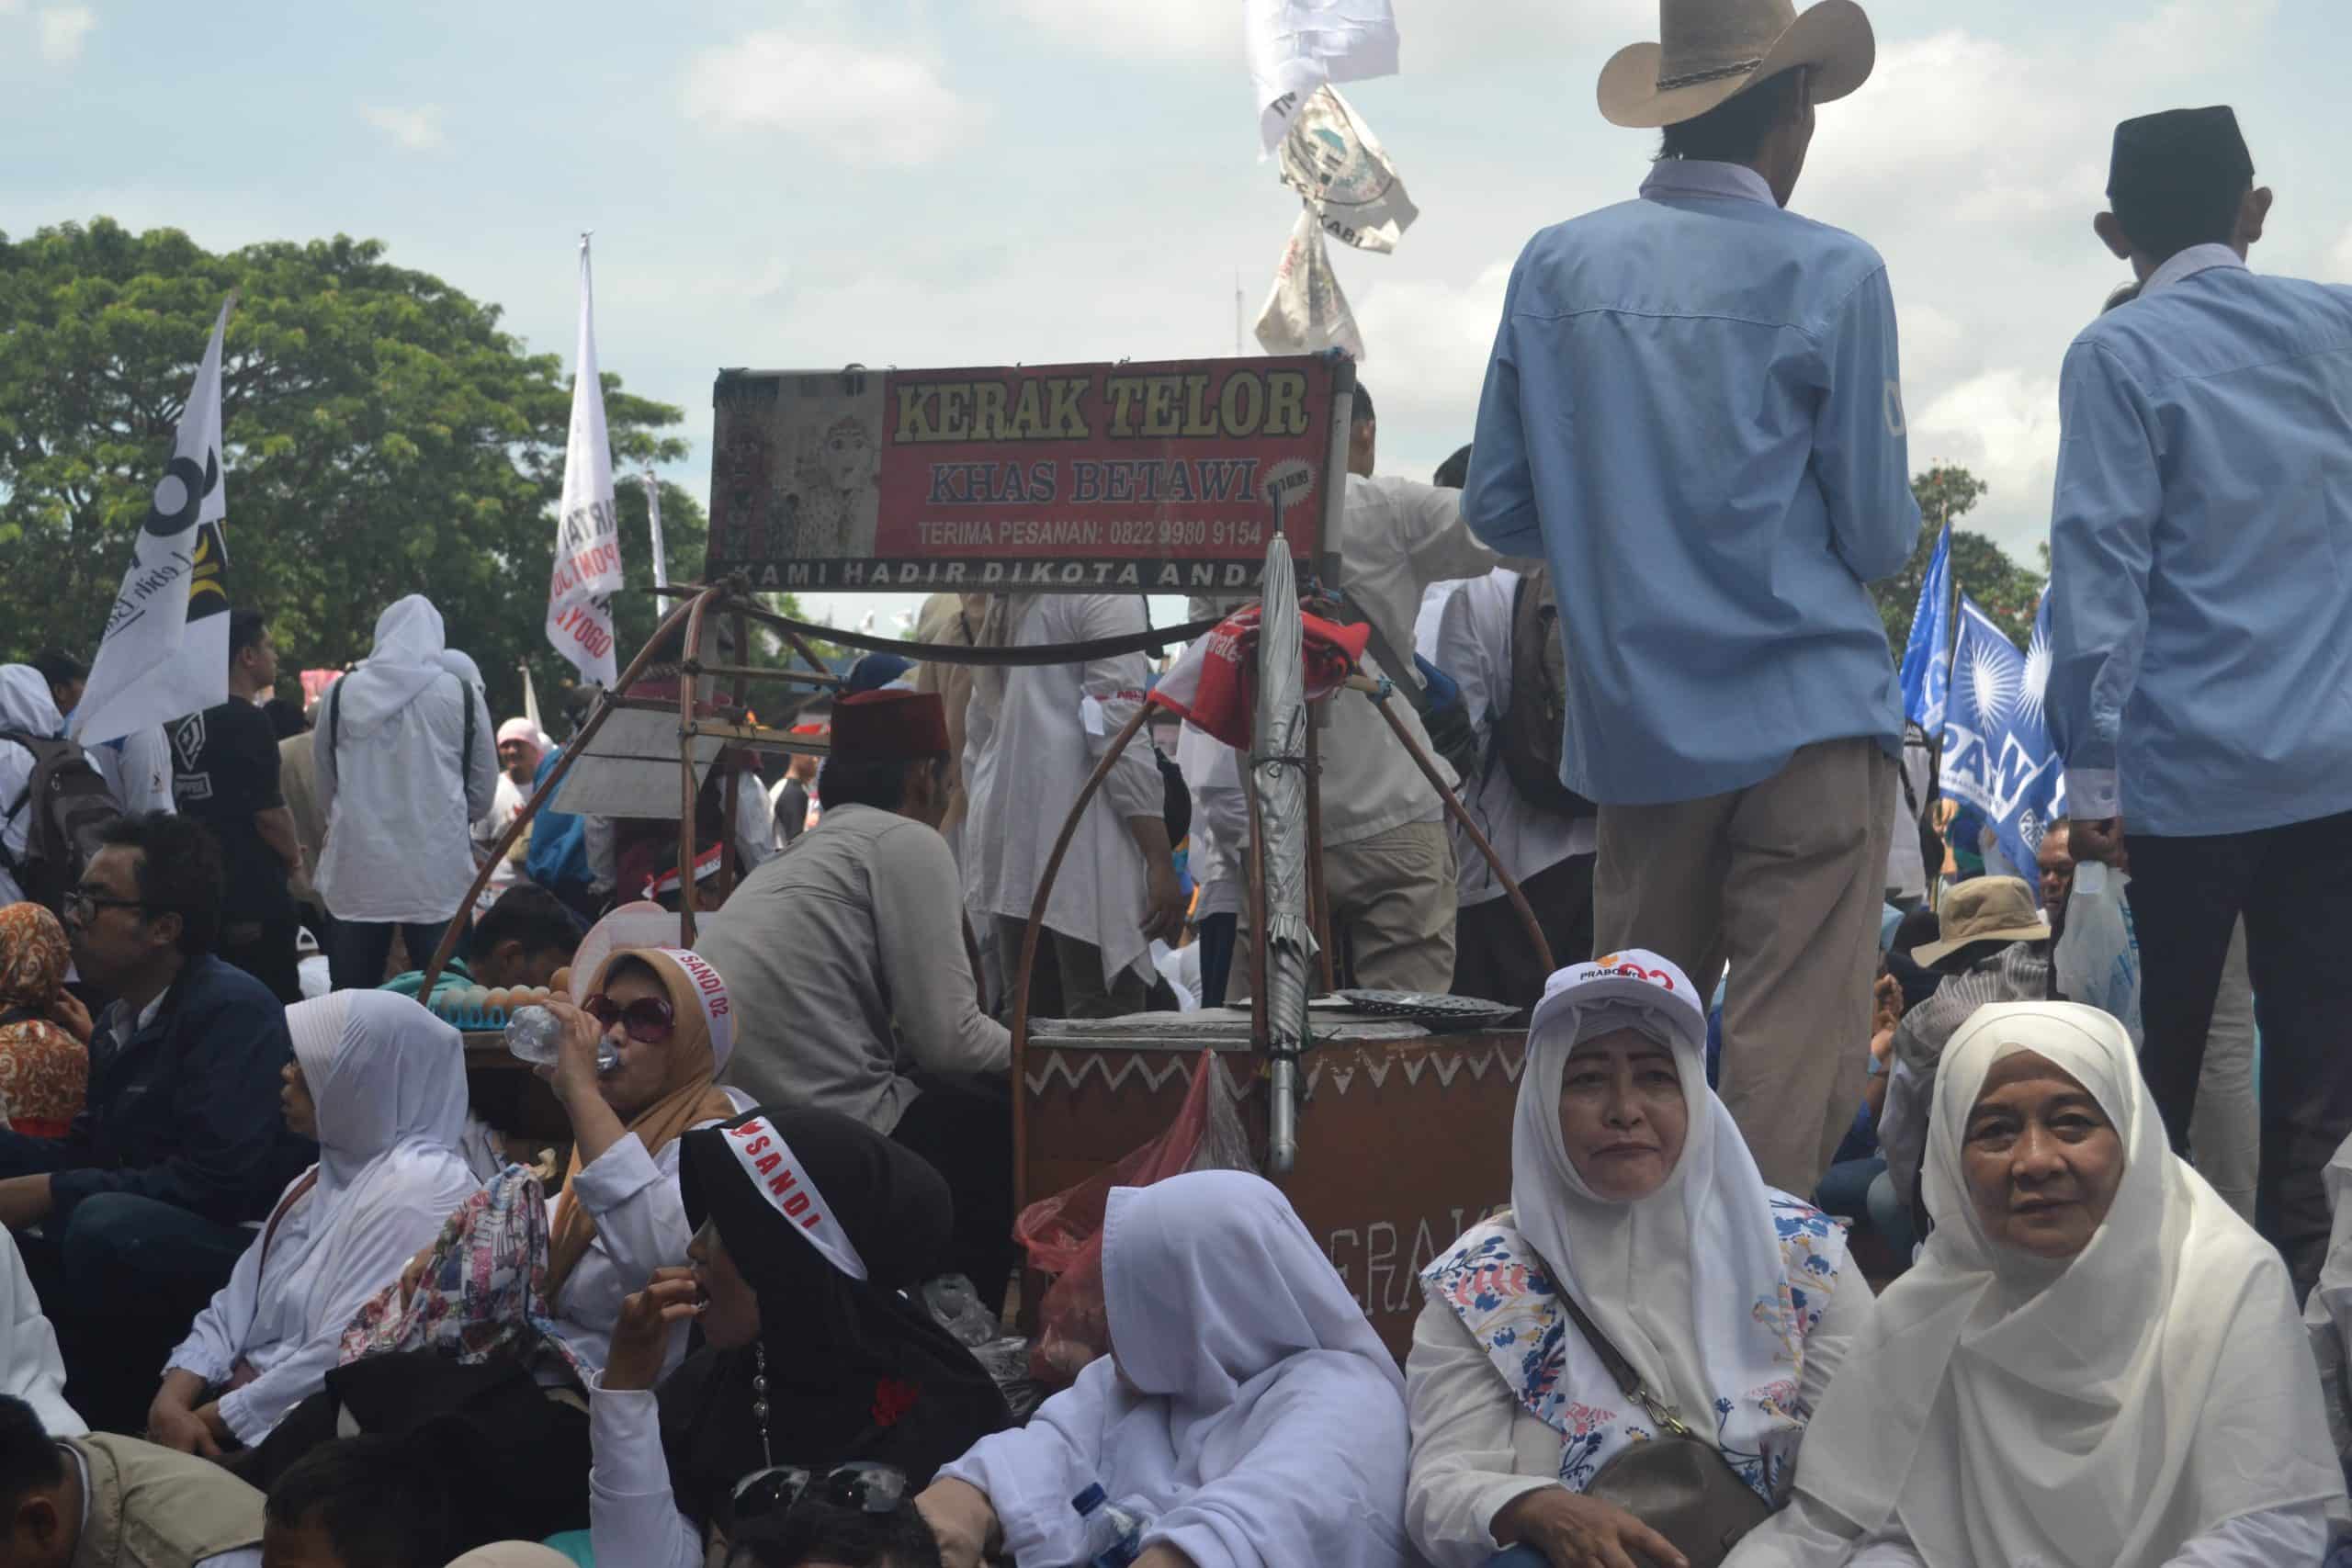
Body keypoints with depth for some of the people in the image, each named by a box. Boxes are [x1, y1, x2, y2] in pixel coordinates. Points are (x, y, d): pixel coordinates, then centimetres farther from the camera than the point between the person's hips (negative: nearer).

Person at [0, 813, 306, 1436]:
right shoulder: (122, 1015, 12)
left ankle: (110, 1421, -13)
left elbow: (218, 1182, -25)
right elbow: (92, 1155, 16)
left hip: (243, 1243, -9)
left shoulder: (232, 1011, -16)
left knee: (107, 1224, -35)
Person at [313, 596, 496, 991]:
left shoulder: (339, 695, 1)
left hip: (357, 869, 1)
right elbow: (483, 790, 5)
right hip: (437, 870, -1)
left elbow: (324, 787, 10)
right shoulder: (461, 694, -2)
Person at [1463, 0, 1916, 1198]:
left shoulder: (1556, 267, 2)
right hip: (1805, 717, -4)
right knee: (1790, 1066, -1)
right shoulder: (1830, 277, -8)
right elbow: (1880, 535, -5)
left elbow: (1499, 509, 6)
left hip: (1634, 725, 5)